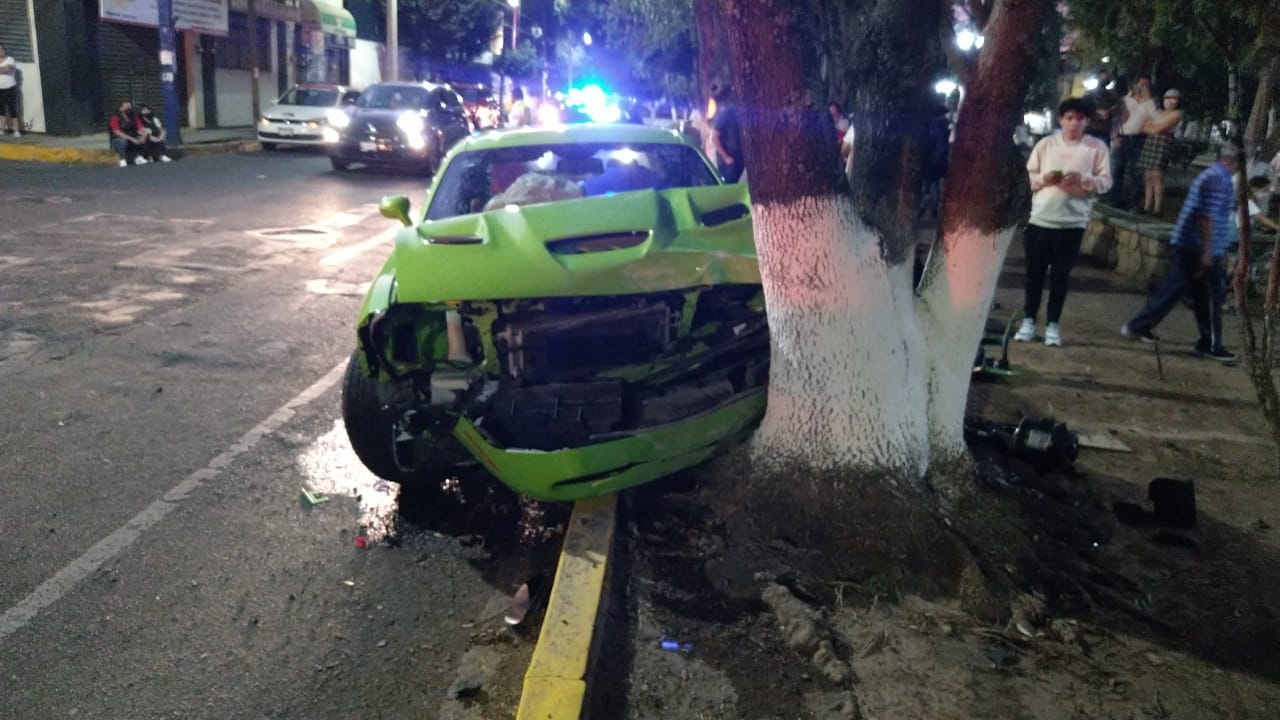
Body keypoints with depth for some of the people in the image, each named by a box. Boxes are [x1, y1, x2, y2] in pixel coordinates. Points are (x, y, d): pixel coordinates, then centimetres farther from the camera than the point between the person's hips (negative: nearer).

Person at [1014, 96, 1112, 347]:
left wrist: (1083, 180, -20)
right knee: (1034, 273, 7)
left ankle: (1052, 324, 14)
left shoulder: (1097, 147, 0)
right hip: (1040, 219, 1)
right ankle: (1029, 321, 18)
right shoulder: (1045, 144, 4)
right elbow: (1028, 176, 6)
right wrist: (1044, 178, -14)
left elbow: (1106, 182, -1)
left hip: (1072, 222, -1)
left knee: (1060, 276, 5)